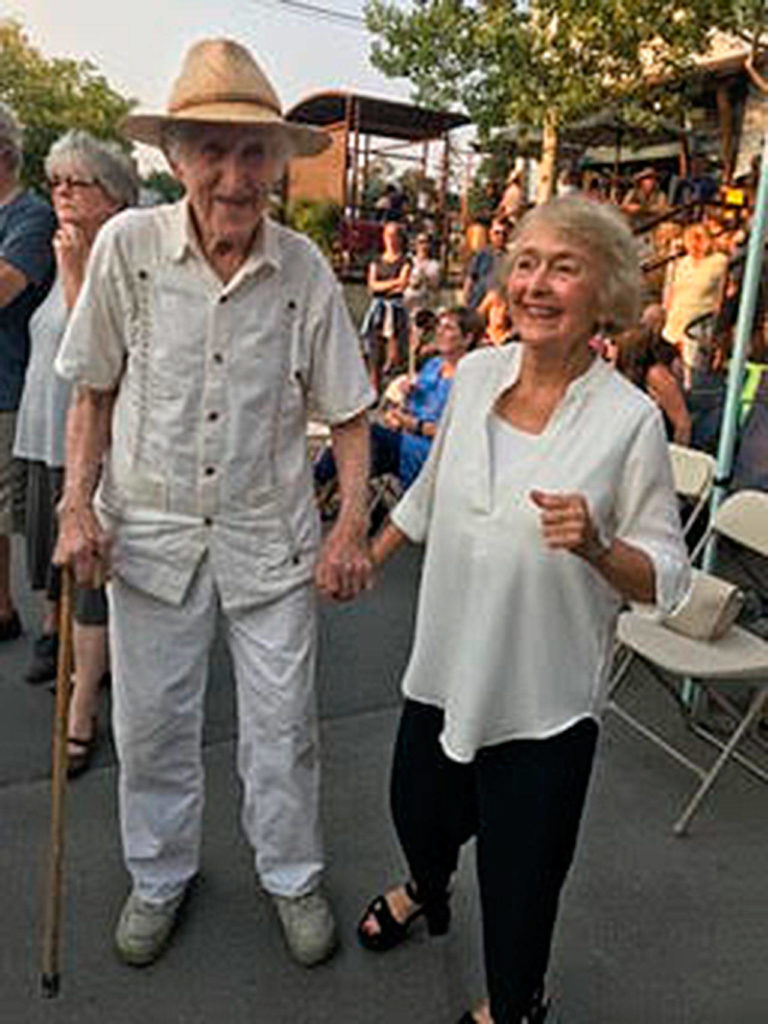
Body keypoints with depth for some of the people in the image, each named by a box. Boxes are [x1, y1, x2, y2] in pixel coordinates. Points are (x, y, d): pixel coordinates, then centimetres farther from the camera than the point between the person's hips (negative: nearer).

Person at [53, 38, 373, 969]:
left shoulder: (305, 269, -7)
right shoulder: (128, 245, -8)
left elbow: (348, 411, 0)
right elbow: (94, 389, 2)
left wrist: (353, 523, -7)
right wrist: (77, 504, -5)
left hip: (269, 534, 0)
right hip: (151, 527, 1)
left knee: (281, 725, 12)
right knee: (150, 724, 15)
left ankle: (292, 877, 38)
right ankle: (160, 878, 41)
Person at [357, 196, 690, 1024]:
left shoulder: (630, 419, -17)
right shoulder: (474, 373, -4)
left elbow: (665, 578, -11)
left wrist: (594, 548, -30)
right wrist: (365, 557, 20)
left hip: (545, 698, -4)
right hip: (446, 666, 5)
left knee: (519, 882, 14)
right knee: (418, 810, 27)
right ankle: (427, 892, 64)